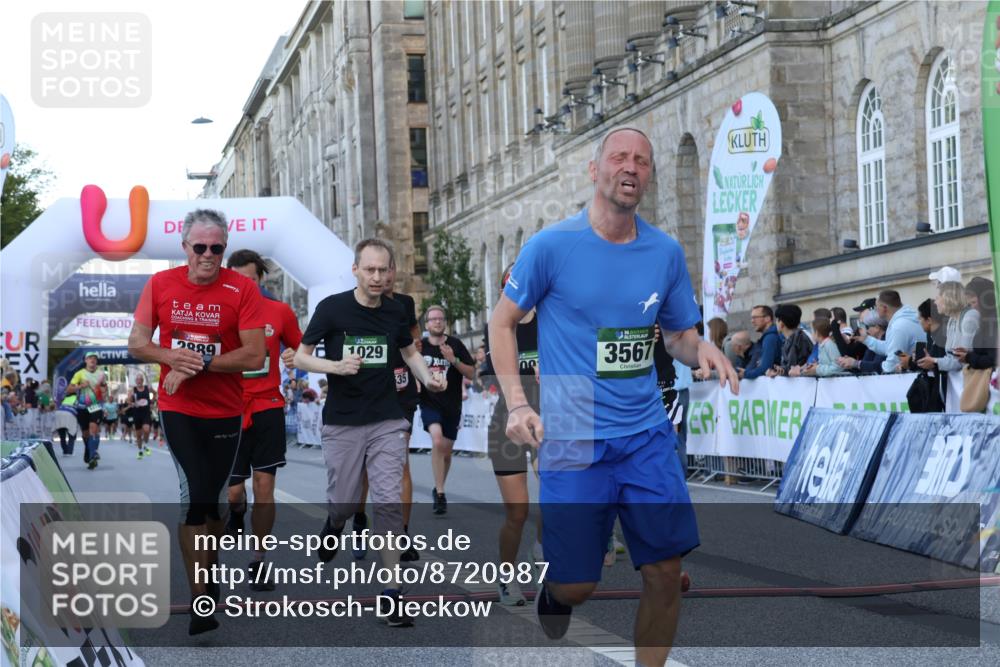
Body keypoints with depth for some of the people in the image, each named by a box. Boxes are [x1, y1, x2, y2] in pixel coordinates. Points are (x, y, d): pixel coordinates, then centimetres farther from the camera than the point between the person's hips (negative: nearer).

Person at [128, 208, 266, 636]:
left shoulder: (242, 289, -11)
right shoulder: (160, 284, -3)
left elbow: (254, 356, -16)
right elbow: (137, 343, -1)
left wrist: (197, 365, -20)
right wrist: (172, 358, -21)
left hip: (225, 411, 0)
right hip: (178, 409, 0)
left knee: (215, 497, 13)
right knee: (194, 493, -12)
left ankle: (210, 562, 41)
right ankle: (200, 597, -8)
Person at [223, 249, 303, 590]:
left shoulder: (280, 312, 1)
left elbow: (300, 348, 13)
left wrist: (295, 357, -9)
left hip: (267, 408, 0)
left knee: (264, 487, -2)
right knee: (232, 491, 2)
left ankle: (258, 563, 8)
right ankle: (236, 513, 40)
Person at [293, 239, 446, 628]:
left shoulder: (395, 311, 1)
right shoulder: (331, 308, -10)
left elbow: (409, 351, 19)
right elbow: (301, 357, -6)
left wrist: (427, 379, -1)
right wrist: (336, 366, -24)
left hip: (387, 422, 2)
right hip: (342, 423, -1)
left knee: (389, 502, -7)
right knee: (344, 503, 6)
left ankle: (392, 590, -1)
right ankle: (335, 522, 45)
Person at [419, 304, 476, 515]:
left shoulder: (455, 345, -1)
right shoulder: (420, 346, 0)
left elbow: (471, 374, -2)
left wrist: (454, 360, -17)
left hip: (452, 405, 2)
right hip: (430, 403, -2)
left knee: (446, 451, 12)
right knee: (437, 440, -26)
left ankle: (438, 489, 37)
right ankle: (440, 493, -22)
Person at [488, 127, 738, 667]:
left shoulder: (666, 252, 4)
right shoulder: (551, 245, -6)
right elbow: (502, 322, 3)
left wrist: (702, 349, -9)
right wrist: (517, 405, -8)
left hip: (648, 435, 3)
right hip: (572, 438, -3)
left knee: (665, 573, -2)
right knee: (577, 587, -1)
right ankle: (554, 588, 36)